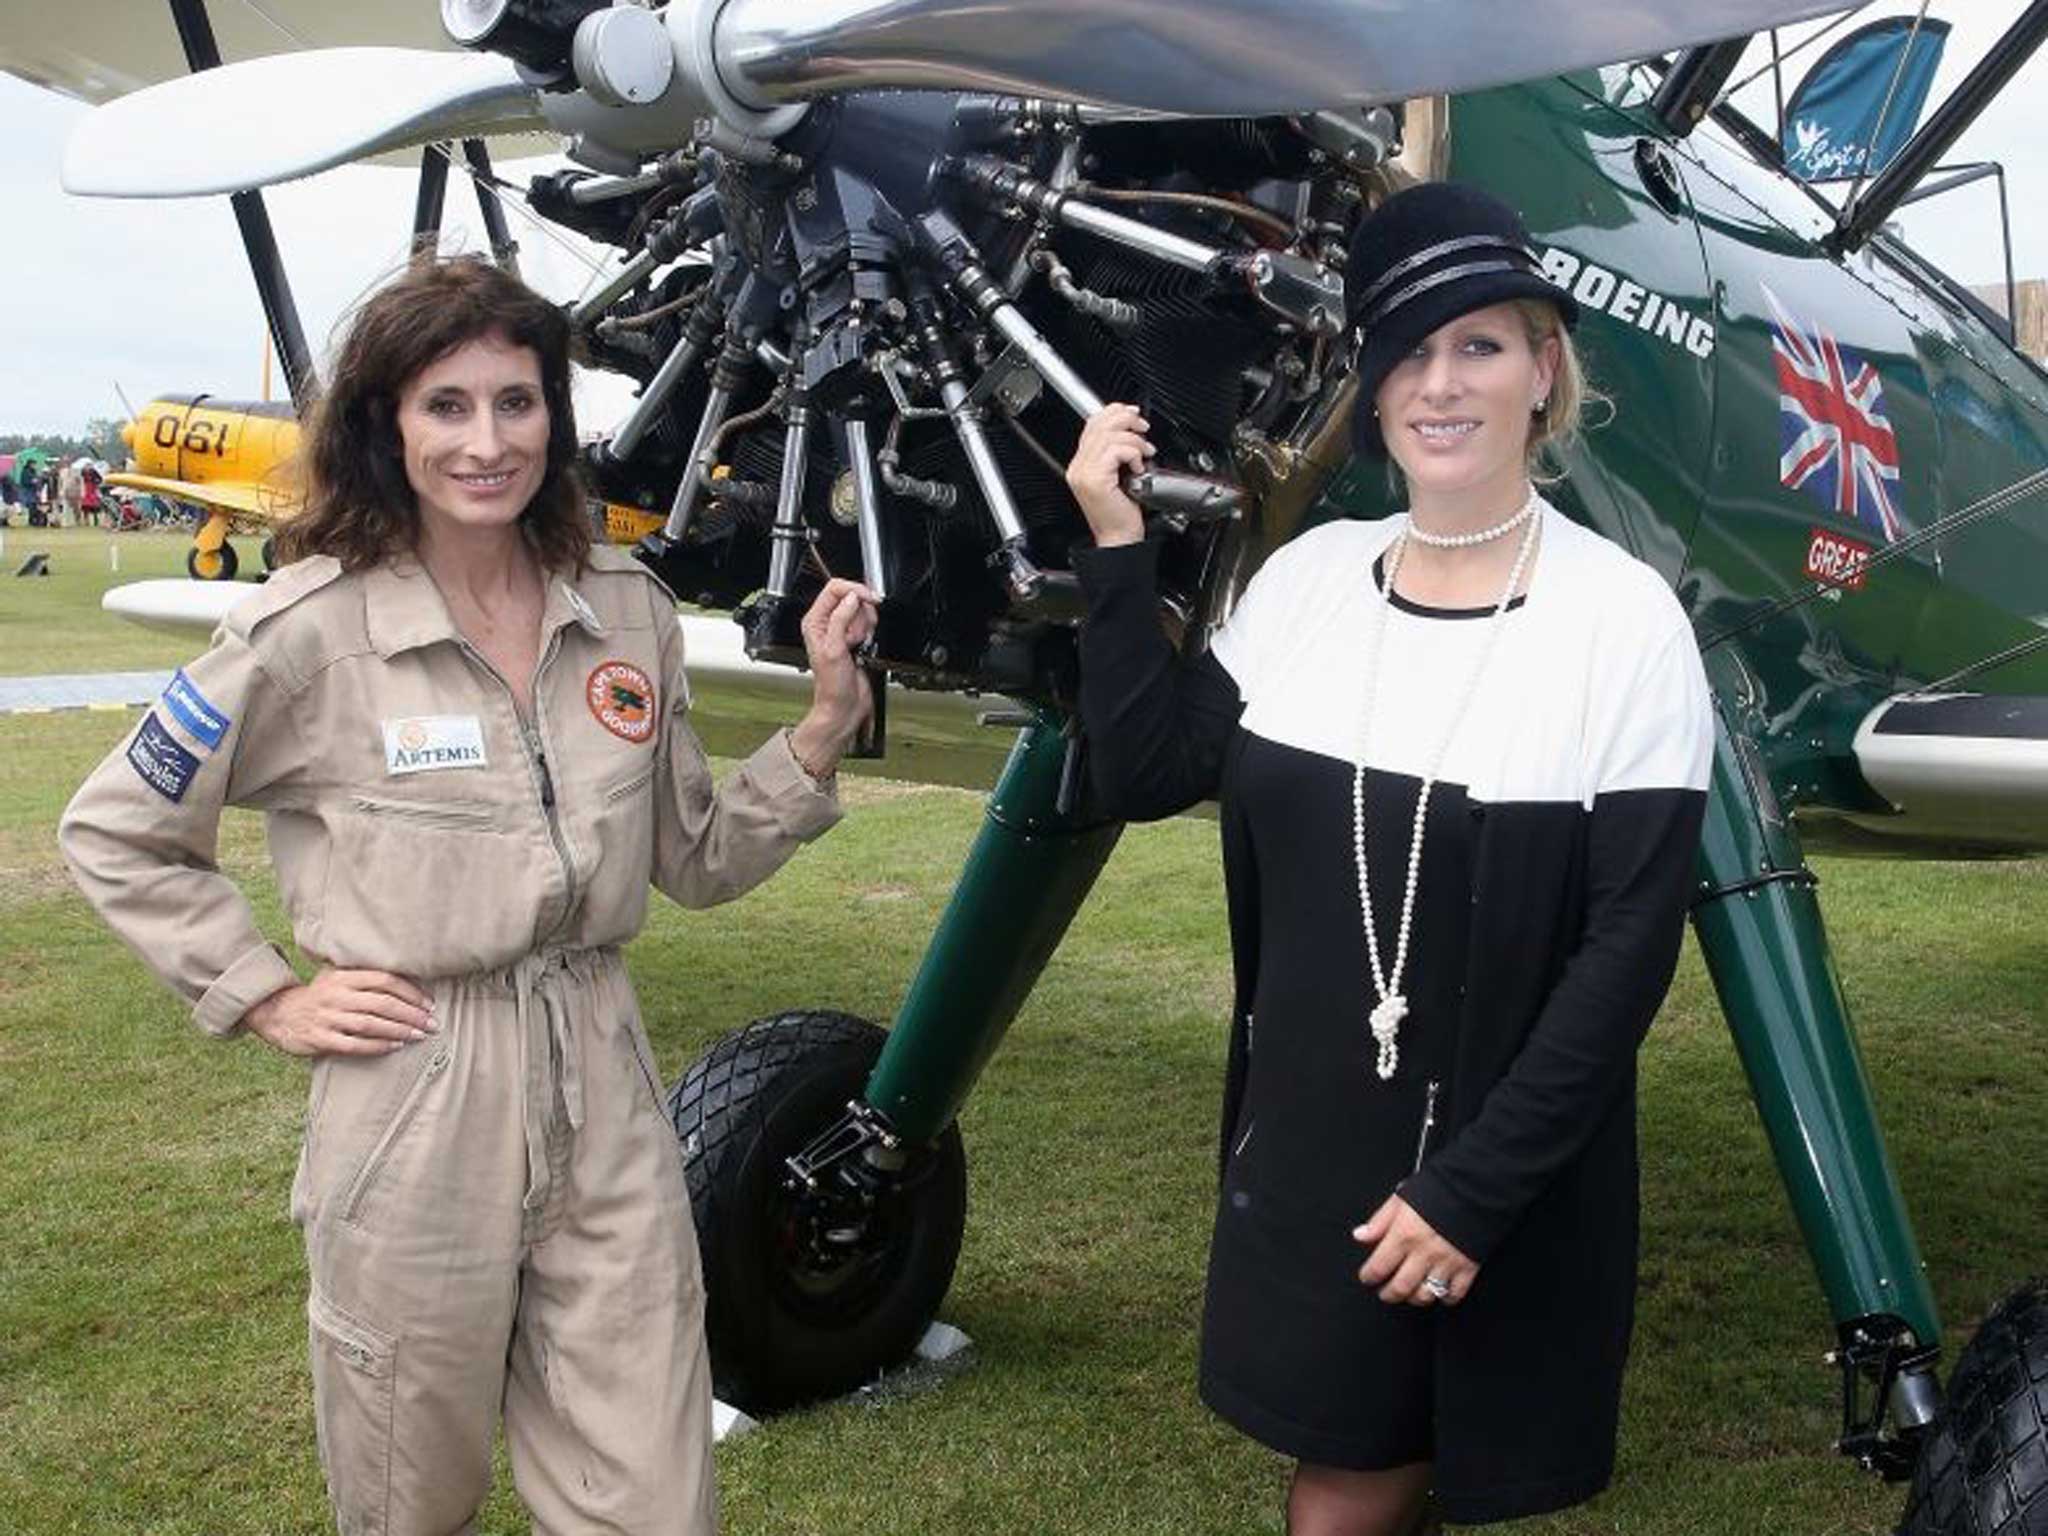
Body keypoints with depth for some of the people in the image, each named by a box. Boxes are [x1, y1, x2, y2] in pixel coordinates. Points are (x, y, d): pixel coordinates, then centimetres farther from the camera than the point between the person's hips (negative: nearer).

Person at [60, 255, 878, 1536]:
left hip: (607, 1099, 3)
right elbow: (112, 833, 1)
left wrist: (822, 729, -4)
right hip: (417, 1108, -3)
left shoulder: (629, 613, 3)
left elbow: (698, 863, 9)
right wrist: (270, 1002, -4)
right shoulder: (313, 630, -9)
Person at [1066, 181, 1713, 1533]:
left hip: (1501, 1169, -4)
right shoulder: (1310, 575, 0)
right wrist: (1118, 547, -5)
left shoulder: (1623, 619, -14)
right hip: (1304, 1137, 4)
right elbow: (1145, 773, 2)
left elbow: (1629, 949, -15)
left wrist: (1473, 1188, -16)